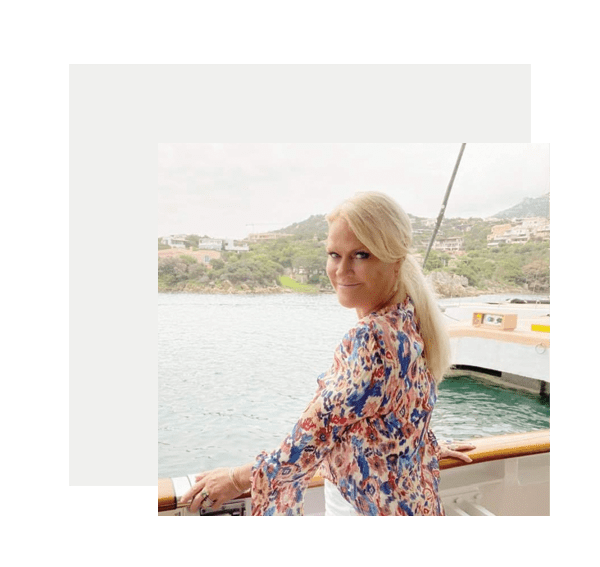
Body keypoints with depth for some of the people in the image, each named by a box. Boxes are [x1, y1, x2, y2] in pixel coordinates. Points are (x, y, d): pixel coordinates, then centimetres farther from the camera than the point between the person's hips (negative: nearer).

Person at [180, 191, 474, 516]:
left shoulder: (373, 338, -31)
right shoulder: (410, 316, -4)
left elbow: (320, 427, -25)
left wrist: (238, 479, -14)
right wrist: (426, 448, 23)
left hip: (365, 504, -8)